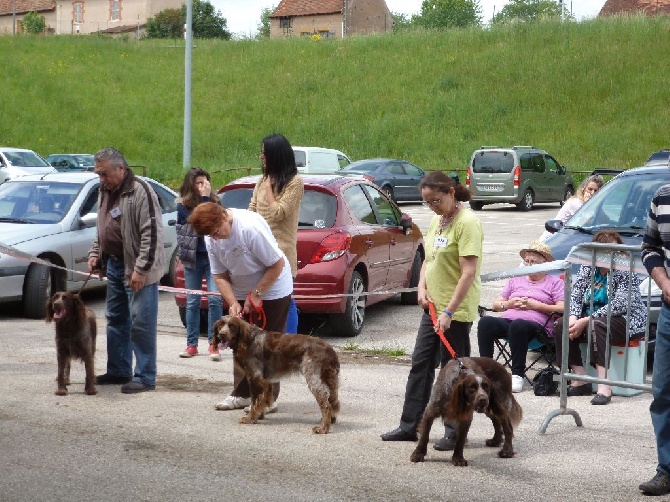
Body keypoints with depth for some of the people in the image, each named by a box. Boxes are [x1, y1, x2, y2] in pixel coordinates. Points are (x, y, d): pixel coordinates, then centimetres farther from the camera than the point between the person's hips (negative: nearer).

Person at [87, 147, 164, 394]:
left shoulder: (140, 191, -16)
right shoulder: (105, 191, 12)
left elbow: (152, 233, -20)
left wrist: (141, 269, -22)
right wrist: (95, 253, 13)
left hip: (137, 270, -9)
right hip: (114, 264, 9)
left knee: (141, 323, -6)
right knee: (116, 319, 16)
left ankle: (145, 377, -2)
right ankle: (118, 371, 26)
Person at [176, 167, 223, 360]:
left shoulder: (215, 202, 4)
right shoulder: (183, 206, -1)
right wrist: (204, 199, -15)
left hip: (213, 256, 0)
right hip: (193, 259, 0)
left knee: (214, 299, -9)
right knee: (192, 302, 7)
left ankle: (214, 344, -4)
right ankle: (191, 344, 15)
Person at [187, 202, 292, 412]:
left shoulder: (250, 227, -30)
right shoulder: (211, 239, -8)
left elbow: (277, 264, -25)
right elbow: (220, 276, -2)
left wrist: (256, 295, -21)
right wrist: (233, 303, -17)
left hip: (271, 290, -7)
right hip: (242, 293, 7)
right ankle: (242, 393, 15)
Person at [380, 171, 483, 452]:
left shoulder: (467, 223, -16)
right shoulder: (436, 220, 11)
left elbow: (469, 273, -21)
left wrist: (449, 312, -24)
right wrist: (422, 287, 2)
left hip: (457, 311, -9)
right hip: (432, 307, 9)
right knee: (420, 364, 12)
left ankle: (455, 432, 10)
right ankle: (409, 425, 21)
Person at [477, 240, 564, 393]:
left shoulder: (555, 282, 18)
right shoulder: (515, 281, 32)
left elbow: (562, 309, 2)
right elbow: (495, 304, 27)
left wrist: (536, 305, -5)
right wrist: (509, 304, 5)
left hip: (536, 323, -4)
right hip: (507, 320, 5)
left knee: (518, 325, -41)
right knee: (485, 322, -29)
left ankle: (518, 375, -34)